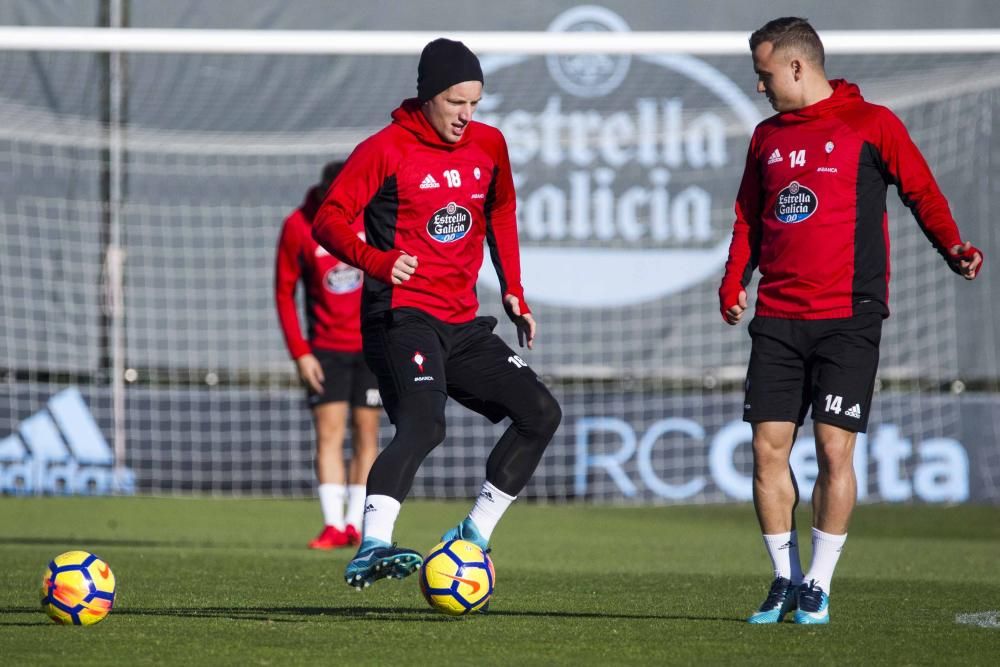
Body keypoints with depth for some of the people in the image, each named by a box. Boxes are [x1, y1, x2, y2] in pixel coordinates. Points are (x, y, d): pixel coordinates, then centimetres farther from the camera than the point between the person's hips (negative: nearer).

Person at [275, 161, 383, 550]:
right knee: (328, 433, -9)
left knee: (365, 434, 2)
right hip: (326, 349, -1)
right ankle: (333, 526, -12)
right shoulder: (298, 226, -10)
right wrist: (300, 354, -9)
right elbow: (284, 293, -4)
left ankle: (355, 525, 7)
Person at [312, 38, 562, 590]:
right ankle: (372, 548, -39)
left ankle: (474, 534, 11)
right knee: (423, 424, -30)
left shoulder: (488, 145, 11)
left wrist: (513, 292, 20)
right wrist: (377, 262, -30)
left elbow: (501, 214, 28)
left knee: (540, 413, 4)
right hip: (403, 316, -8)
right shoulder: (385, 150, -8)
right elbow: (329, 220, -12)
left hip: (462, 325, 8)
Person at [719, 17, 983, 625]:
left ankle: (819, 586, 3)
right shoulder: (767, 136, 15)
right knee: (769, 448, 0)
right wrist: (734, 282, 5)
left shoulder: (870, 124, 0)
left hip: (848, 317, -5)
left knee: (834, 449, -7)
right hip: (778, 318, 5)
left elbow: (921, 192, 0)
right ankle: (786, 579, 12)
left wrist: (953, 246, -17)